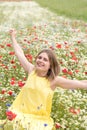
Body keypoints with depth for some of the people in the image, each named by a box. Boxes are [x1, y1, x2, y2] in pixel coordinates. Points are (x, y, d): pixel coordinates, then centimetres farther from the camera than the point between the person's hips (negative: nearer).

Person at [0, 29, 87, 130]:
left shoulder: (53, 80, -8)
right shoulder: (31, 70, 1)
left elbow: (78, 84, -12)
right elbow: (19, 53, 12)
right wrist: (13, 37, 21)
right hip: (21, 115, 3)